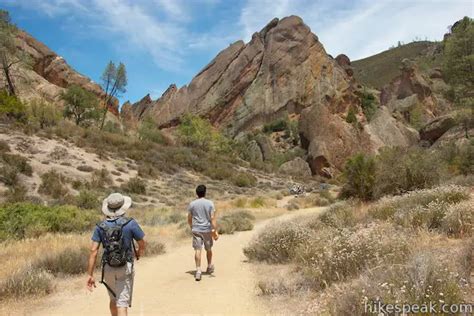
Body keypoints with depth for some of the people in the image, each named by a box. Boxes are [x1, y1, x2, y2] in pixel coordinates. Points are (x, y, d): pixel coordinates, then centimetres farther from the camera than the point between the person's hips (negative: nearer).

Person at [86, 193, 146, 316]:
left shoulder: (100, 226, -3)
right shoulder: (130, 223, -10)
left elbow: (93, 251, -7)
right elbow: (142, 245, -3)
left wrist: (90, 275, -3)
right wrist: (139, 253, 20)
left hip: (108, 268, 4)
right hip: (125, 268, -4)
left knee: (113, 299, 25)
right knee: (122, 303, -2)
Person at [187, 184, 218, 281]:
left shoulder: (192, 204, 1)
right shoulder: (210, 203, -4)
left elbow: (189, 219, 7)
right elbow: (213, 218, -10)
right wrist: (215, 231, -10)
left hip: (196, 230, 0)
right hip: (207, 230, 0)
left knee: (198, 250, -1)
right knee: (208, 249, 17)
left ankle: (198, 271, -9)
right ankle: (209, 267, 34)